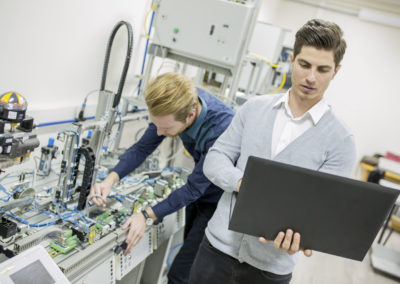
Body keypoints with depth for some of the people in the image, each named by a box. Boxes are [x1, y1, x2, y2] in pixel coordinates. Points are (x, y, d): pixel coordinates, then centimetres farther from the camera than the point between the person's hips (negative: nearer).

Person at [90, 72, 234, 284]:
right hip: (199, 192, 7)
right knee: (191, 257, 24)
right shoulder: (178, 103, -18)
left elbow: (194, 188, -27)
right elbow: (143, 147, -9)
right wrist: (111, 180, -23)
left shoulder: (221, 128, -37)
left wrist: (147, 216, -27)